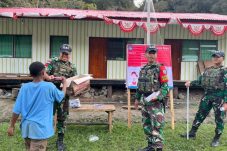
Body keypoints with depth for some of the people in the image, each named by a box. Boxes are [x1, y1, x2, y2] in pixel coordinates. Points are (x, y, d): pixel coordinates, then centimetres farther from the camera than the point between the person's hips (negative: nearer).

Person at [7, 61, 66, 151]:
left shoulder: (25, 87, -3)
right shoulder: (49, 87, -11)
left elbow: (17, 109, -2)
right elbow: (61, 96, 10)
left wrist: (12, 125, 9)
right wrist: (64, 83, 26)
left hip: (27, 127, 5)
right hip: (40, 127, -4)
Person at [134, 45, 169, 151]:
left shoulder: (160, 69, -8)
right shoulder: (143, 69, 13)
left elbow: (165, 86, -13)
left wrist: (157, 96, -25)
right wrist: (137, 98, 20)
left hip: (155, 102, -7)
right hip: (144, 101, 8)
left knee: (157, 126, -8)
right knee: (146, 125, 15)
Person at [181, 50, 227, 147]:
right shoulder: (207, 70, 11)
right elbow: (200, 81, 16)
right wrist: (191, 83, -1)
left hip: (219, 97, -5)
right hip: (207, 96, 6)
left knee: (219, 119, 4)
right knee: (200, 115, 12)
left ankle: (216, 139, 20)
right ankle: (192, 133, 23)